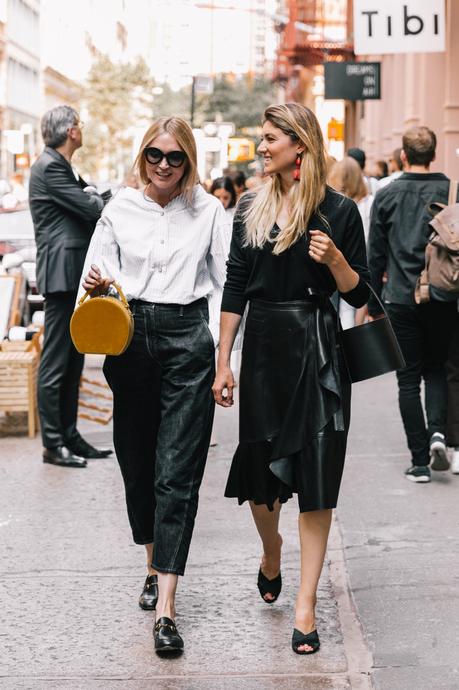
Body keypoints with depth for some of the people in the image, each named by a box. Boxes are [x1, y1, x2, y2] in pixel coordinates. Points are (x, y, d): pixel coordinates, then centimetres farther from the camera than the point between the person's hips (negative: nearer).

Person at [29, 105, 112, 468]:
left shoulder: (61, 167, 19)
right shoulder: (49, 167, -13)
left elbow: (87, 205, 15)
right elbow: (92, 209, -16)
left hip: (74, 275, 10)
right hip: (61, 274, -10)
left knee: (72, 361, 13)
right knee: (55, 362, -6)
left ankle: (69, 436, 19)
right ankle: (53, 444, -2)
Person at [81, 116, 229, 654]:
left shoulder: (208, 210, 4)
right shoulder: (120, 207, 7)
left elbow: (229, 277, 3)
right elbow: (97, 271, 12)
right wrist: (97, 284, -13)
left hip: (188, 339, -2)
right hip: (131, 339, 3)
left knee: (177, 471, -7)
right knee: (137, 461, 10)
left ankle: (165, 607, -10)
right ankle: (153, 566, 34)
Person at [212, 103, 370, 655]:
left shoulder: (338, 211, -2)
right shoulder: (251, 208, 7)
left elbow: (357, 294, 2)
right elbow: (235, 288, 7)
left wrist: (335, 261, -18)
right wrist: (223, 361, 3)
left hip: (316, 350, -3)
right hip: (263, 347, 3)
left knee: (315, 476, -5)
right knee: (259, 471, 9)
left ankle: (305, 605, 0)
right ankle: (271, 552, 41)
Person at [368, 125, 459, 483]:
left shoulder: (387, 196, 0)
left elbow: (376, 255, 2)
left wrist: (373, 304, 10)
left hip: (401, 299, 0)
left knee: (409, 379, 5)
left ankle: (420, 461, 2)